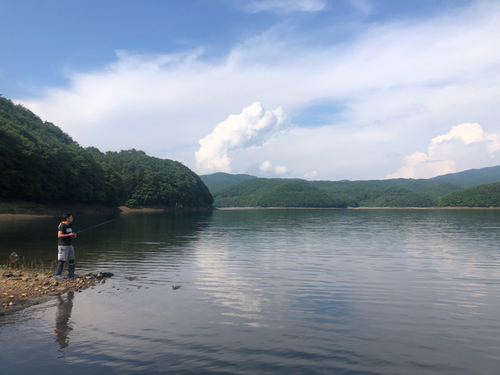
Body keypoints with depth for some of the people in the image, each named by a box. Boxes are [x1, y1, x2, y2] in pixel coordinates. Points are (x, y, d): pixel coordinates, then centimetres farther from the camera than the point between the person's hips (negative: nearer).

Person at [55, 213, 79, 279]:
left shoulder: (70, 226, 13)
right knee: (62, 261, -3)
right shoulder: (62, 225, -13)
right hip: (63, 245, -8)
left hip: (69, 245, 9)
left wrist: (73, 236, 2)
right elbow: (59, 235, -21)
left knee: (72, 259, 8)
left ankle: (71, 274, 16)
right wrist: (68, 235, -21)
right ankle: (58, 274, 10)